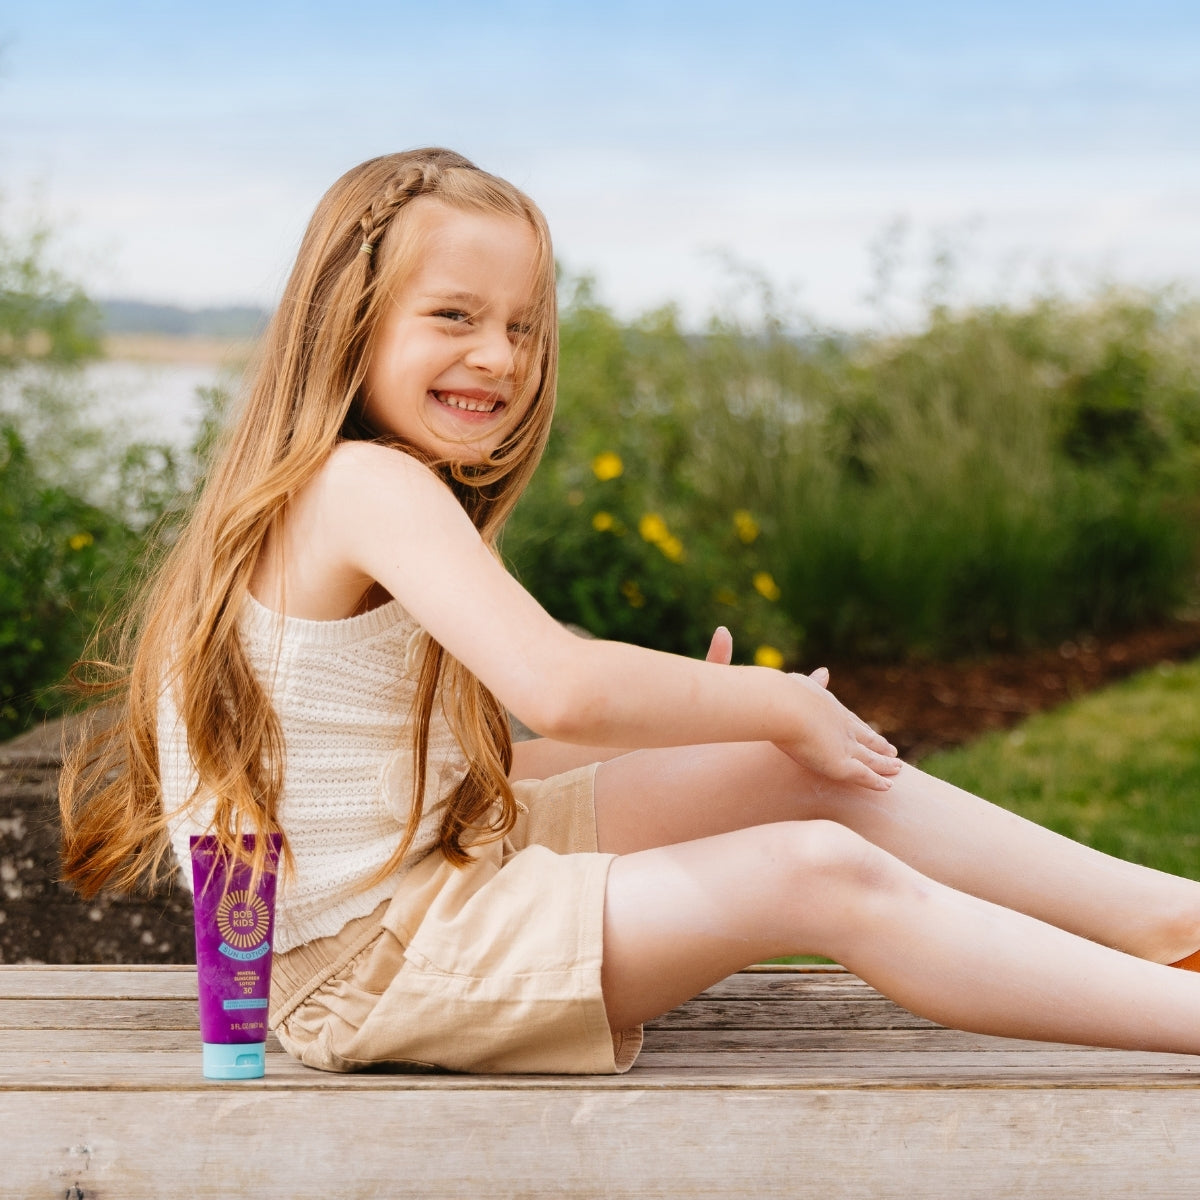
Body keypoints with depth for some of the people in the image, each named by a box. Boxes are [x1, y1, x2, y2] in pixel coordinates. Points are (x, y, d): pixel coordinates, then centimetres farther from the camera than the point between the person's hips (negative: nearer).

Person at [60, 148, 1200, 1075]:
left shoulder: (334, 492, 12)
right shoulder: (370, 485, -19)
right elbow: (560, 688, -33)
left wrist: (666, 720, 7)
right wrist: (776, 705, -17)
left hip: (437, 865, 10)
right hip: (359, 961, -10)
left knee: (811, 774, 3)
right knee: (817, 876, -18)